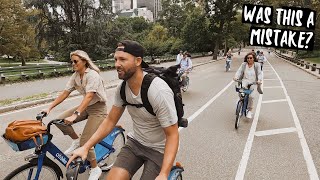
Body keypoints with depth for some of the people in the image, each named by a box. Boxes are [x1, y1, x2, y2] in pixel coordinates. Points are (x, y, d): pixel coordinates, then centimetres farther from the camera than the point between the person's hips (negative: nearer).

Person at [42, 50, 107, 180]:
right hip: (86, 107, 8)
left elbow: (89, 96, -32)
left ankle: (95, 169, 12)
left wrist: (75, 115, -40)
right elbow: (65, 93, 2)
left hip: (98, 108, -7)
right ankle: (76, 141, 17)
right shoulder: (75, 76, 2)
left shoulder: (92, 75, -21)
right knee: (61, 120, -8)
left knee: (85, 141, -12)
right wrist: (49, 108, -4)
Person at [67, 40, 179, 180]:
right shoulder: (122, 88, -10)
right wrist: (85, 147, -6)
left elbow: (172, 135, -23)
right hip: (135, 142, 4)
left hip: (159, 149, -4)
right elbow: (110, 120, 1)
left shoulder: (159, 91, -29)